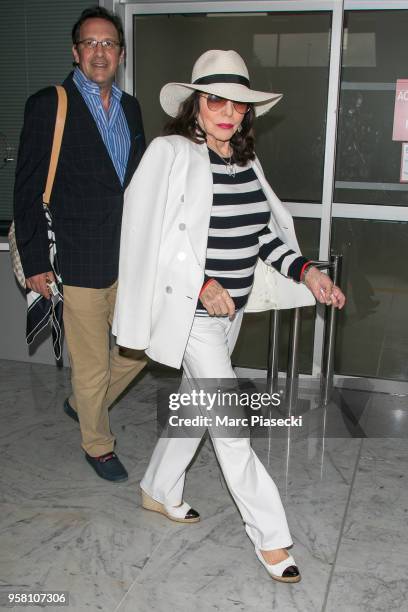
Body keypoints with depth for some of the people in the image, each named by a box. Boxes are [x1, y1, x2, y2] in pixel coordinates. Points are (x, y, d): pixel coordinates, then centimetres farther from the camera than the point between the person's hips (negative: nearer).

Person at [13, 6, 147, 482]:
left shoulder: (130, 107, 11)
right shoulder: (48, 106, -7)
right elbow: (28, 191, -8)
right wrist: (35, 263, -11)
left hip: (130, 259, 6)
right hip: (81, 263, -6)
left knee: (140, 346, 14)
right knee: (92, 364, 6)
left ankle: (82, 403, 39)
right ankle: (97, 445, 30)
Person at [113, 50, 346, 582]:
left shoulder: (246, 162, 7)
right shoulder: (172, 153, -12)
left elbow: (264, 233, 12)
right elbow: (153, 234, -15)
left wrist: (305, 271, -3)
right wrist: (204, 283, -22)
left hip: (232, 309, 7)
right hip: (193, 311, -7)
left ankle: (158, 491, 41)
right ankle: (270, 536, 10)